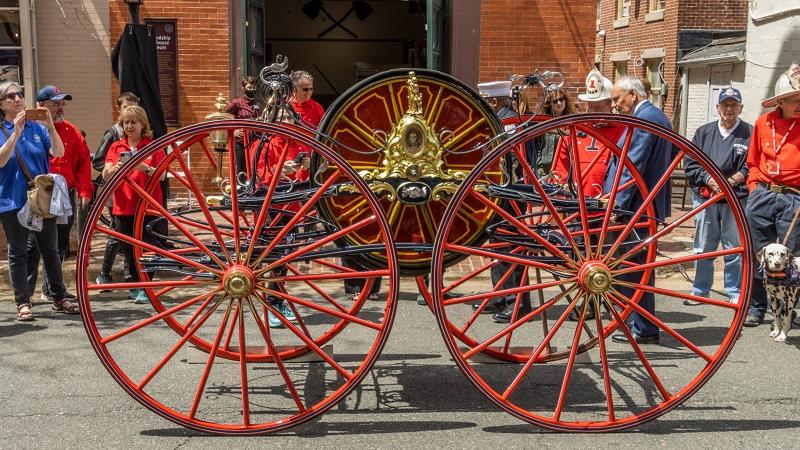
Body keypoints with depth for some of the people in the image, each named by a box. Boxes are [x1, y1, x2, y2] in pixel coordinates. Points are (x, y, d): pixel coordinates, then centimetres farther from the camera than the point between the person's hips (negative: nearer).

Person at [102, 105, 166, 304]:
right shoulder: (116, 147, 11)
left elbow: (162, 175, -5)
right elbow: (105, 175, 2)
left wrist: (145, 168, -23)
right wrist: (115, 168, -19)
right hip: (123, 207, 3)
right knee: (128, 248, 9)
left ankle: (145, 288, -1)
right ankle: (135, 285, 22)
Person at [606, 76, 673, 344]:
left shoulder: (643, 119, -14)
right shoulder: (657, 116, 18)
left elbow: (632, 168, -20)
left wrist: (618, 206, -18)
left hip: (637, 207, -11)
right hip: (651, 205, 11)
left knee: (633, 267, -4)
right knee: (638, 267, 15)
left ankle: (643, 330, 3)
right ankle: (643, 326, 23)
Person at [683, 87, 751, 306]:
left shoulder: (749, 134, 2)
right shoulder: (703, 132, 11)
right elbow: (690, 164, 5)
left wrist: (735, 180, -17)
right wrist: (709, 180, -9)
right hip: (705, 198, 3)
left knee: (735, 249, 2)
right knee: (703, 249, 9)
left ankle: (735, 292, 15)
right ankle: (700, 291, 20)